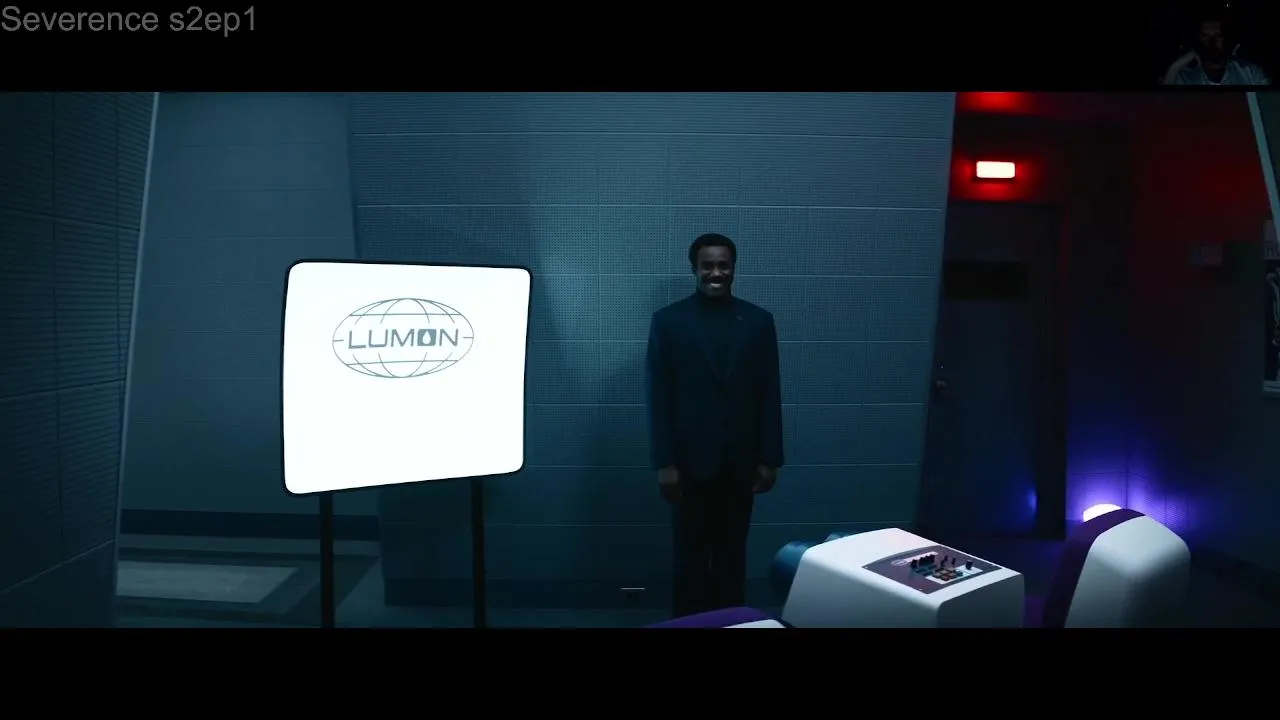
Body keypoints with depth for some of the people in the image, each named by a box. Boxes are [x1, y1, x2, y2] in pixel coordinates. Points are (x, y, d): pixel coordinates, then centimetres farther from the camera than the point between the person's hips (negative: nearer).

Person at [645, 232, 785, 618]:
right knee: (690, 554, 9)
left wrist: (769, 459, 1)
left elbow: (770, 395, 4)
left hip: (740, 462, 2)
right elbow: (658, 397, -4)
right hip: (689, 461, -1)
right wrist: (664, 462, -9)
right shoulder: (667, 321, -1)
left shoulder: (759, 321, 4)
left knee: (732, 553, 11)